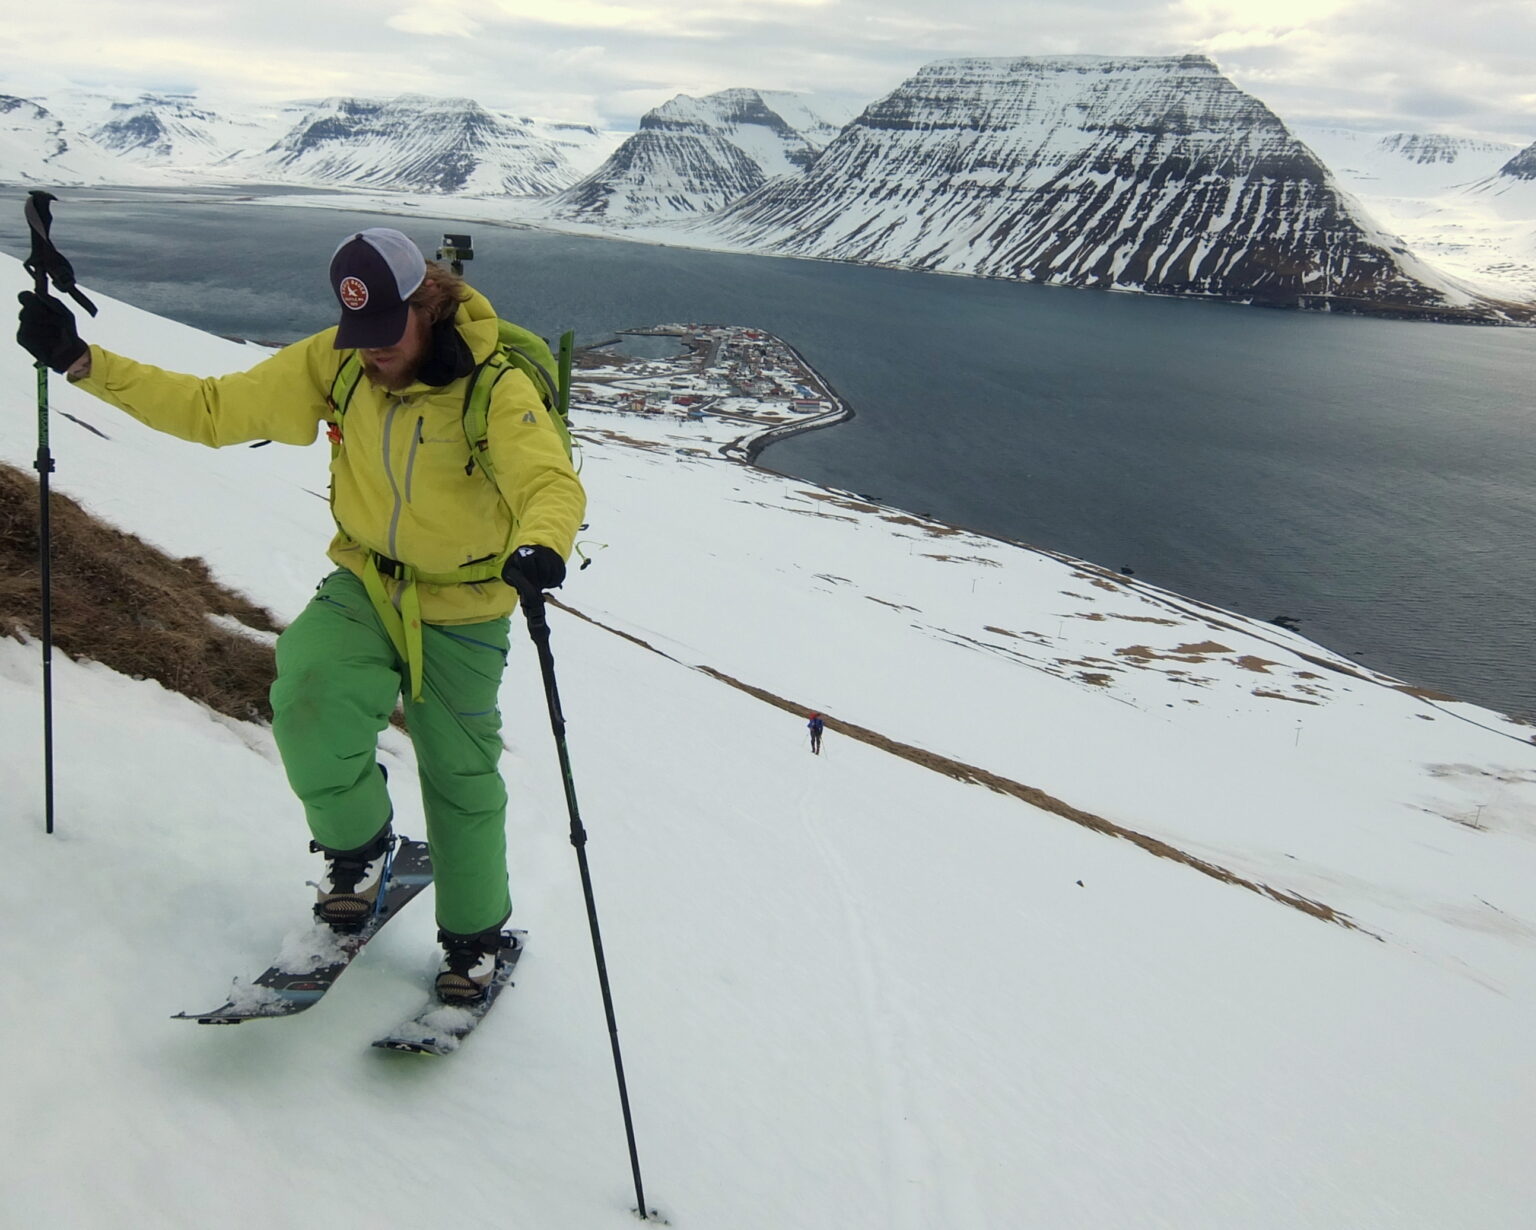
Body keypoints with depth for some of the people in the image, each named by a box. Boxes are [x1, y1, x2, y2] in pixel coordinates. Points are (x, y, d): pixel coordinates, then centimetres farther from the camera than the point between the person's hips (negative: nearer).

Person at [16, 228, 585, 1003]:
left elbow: (553, 484, -35)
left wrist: (541, 546, -59)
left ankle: (475, 937, 30)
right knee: (308, 707, -24)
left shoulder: (495, 387, -22)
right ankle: (358, 847, 7)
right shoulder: (330, 364, -10)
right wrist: (81, 363, -14)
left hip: (463, 611, -3)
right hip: (364, 587, 3)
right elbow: (211, 409, -5)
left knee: (460, 780, 6)